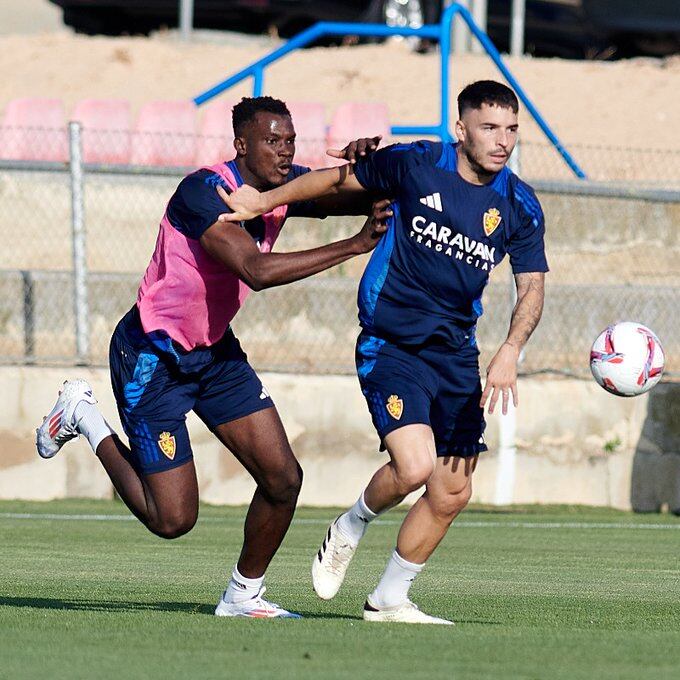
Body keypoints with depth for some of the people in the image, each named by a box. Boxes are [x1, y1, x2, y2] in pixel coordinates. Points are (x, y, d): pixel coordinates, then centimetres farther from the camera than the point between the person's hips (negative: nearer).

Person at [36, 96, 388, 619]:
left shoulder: (287, 188, -4)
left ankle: (244, 596, 17)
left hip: (214, 351, 8)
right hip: (151, 358, -8)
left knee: (283, 479, -3)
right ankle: (84, 418, 16)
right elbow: (257, 271, -40)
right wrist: (354, 246, -41)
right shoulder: (204, 192, -28)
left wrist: (365, 164, -19)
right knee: (173, 518, -5)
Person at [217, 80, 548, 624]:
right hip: (391, 344, -5)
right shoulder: (415, 165, -10)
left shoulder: (520, 206, -2)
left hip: (456, 355, 5)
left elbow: (532, 286, -3)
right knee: (414, 467, -24)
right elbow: (340, 181, 6)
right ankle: (351, 528, 9)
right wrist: (266, 200, 10)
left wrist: (509, 353, -20)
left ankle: (389, 600, 23)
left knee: (452, 494, 4)